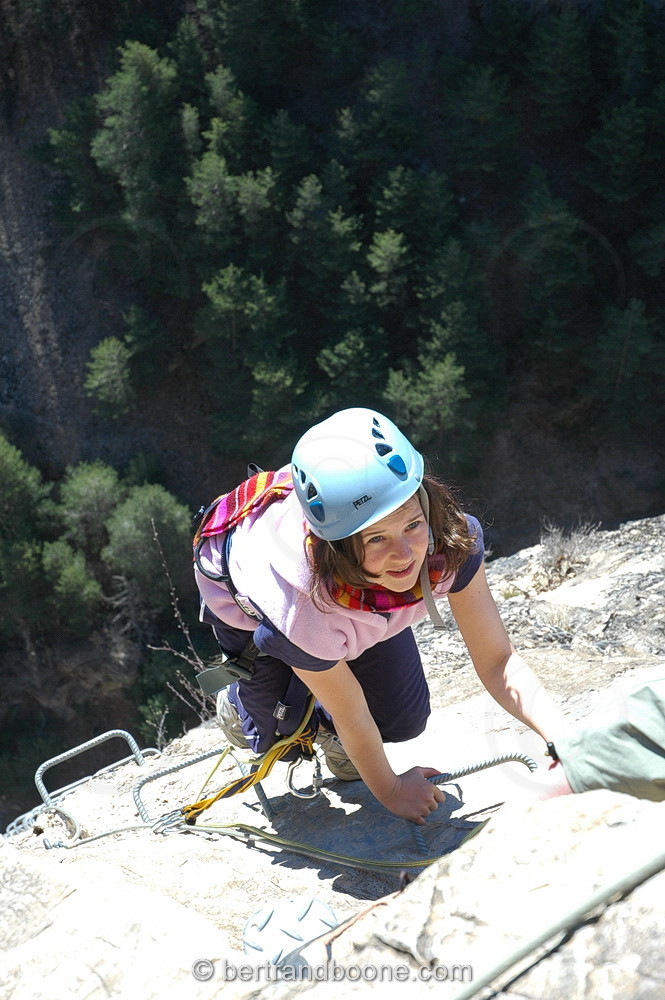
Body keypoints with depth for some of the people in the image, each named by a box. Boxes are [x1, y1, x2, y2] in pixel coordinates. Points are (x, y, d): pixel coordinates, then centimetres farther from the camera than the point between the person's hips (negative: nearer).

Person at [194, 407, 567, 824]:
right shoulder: (302, 608, -46)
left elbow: (497, 659, -28)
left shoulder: (451, 536, -38)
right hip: (247, 599, -3)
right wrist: (390, 791, -9)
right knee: (276, 729, 3)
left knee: (405, 720, -1)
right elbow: (353, 717, -26)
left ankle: (330, 731, 31)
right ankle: (237, 702, 37)